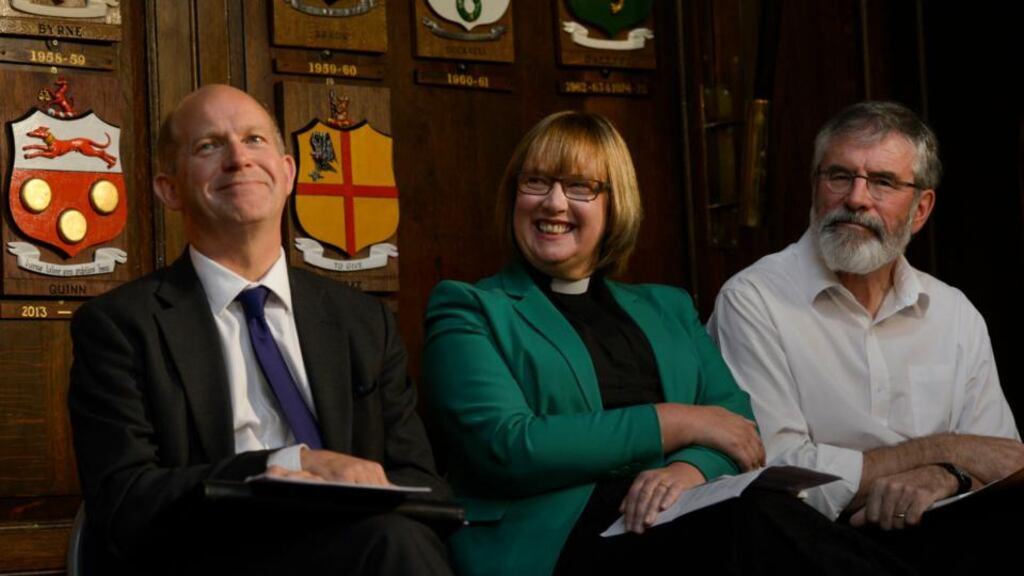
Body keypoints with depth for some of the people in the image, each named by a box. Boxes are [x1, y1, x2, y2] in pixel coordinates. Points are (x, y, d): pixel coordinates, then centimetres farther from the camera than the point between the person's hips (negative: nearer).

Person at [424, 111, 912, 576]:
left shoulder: (667, 308, 24)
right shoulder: (469, 310, 9)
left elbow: (736, 418, 11)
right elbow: (506, 447, -7)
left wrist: (693, 468, -14)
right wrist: (675, 423, -6)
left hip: (678, 523, 4)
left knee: (758, 518, -33)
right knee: (758, 524, -33)